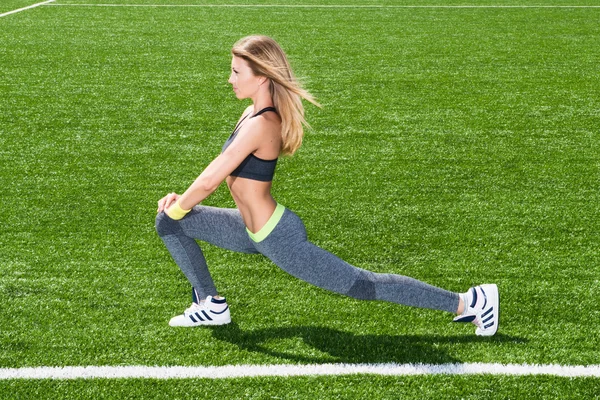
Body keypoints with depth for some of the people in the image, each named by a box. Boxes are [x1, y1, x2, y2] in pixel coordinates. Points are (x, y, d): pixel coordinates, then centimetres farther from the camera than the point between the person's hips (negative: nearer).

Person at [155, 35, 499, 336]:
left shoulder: (260, 124, -24)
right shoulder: (257, 112, 6)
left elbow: (210, 182, -22)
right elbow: (220, 171, 15)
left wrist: (178, 207, -5)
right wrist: (182, 200, 7)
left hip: (277, 239, -10)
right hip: (255, 230, 10)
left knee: (361, 285, -3)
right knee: (168, 222, 9)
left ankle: (469, 302, 5)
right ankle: (211, 305, 16)